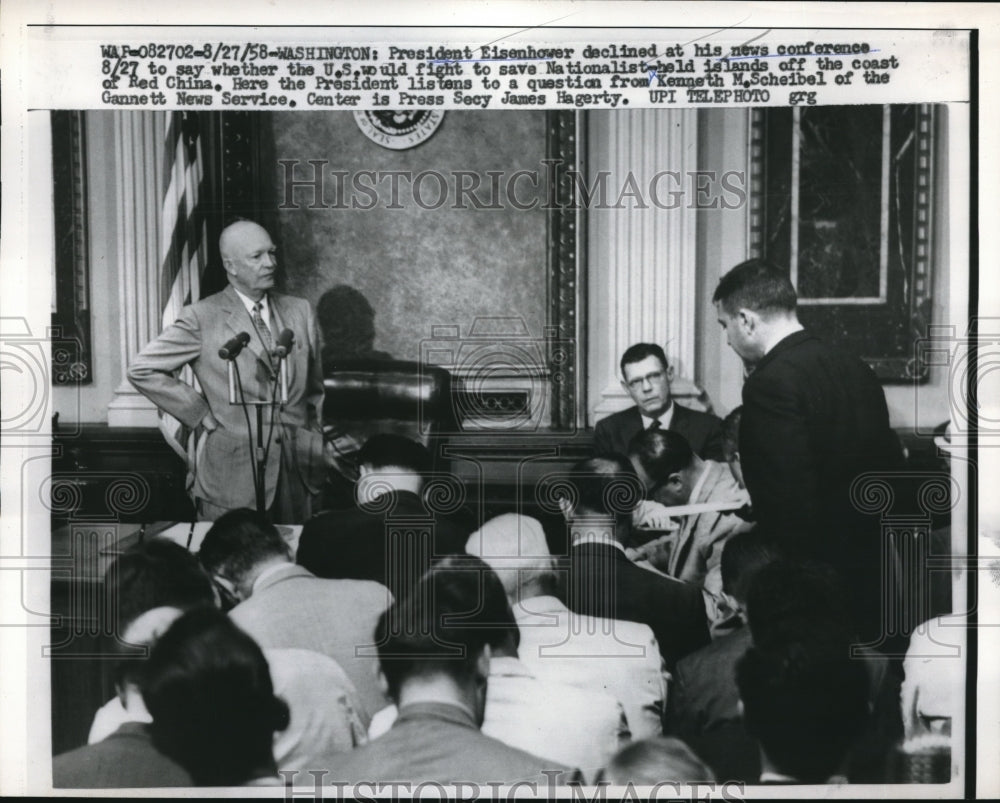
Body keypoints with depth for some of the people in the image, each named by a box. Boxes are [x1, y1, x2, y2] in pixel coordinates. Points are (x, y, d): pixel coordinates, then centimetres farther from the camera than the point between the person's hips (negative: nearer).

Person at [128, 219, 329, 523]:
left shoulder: (299, 311, 10)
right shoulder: (202, 318, -6)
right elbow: (142, 369, -6)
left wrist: (317, 444, 12)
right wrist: (202, 417, -7)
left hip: (299, 472, 4)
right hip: (232, 474, -4)